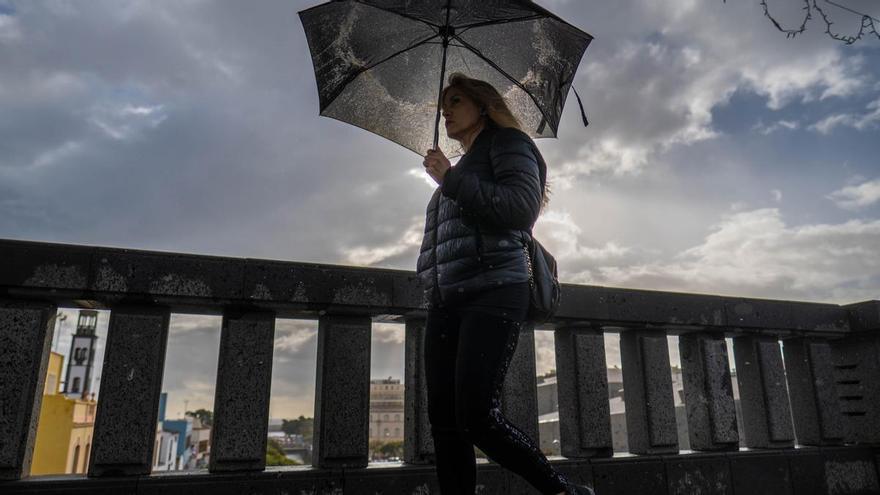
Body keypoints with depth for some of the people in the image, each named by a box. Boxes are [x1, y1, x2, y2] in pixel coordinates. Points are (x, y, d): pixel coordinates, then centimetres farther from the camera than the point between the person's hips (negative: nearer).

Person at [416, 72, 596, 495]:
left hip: (493, 293, -8)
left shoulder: (505, 142, 7)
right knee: (443, 419, -1)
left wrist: (451, 179, -9)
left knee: (476, 416, -16)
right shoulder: (462, 168, 30)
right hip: (445, 301, 8)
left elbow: (523, 207, -12)